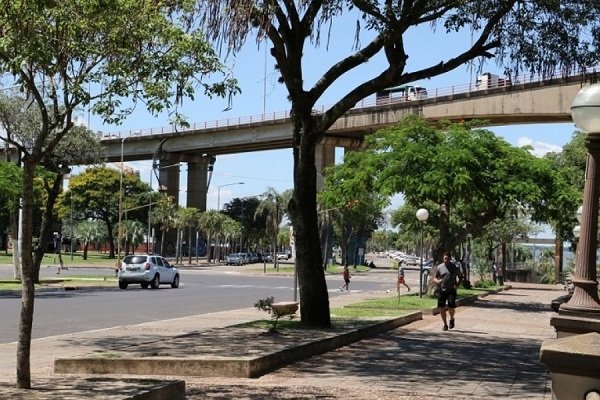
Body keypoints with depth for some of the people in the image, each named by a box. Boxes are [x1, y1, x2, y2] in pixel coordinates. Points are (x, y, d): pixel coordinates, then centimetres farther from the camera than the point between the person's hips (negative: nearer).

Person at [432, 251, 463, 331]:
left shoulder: (455, 267, 2)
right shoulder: (439, 267, 4)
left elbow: (460, 277, 14)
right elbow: (434, 278, 10)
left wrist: (457, 284, -3)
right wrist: (437, 281, -14)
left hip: (451, 291, -1)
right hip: (441, 291, 2)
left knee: (451, 307, -13)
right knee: (441, 308, -2)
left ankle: (452, 319, 19)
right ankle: (445, 324, 15)